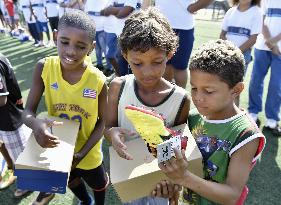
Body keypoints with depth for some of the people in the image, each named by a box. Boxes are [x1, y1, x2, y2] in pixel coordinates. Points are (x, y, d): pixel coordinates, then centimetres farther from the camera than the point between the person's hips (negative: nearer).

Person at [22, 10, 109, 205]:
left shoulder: (99, 80, -25)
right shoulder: (44, 68, -21)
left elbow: (102, 122, -13)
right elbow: (28, 111, -16)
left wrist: (82, 153, -20)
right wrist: (36, 124, -39)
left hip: (88, 152, -2)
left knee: (98, 185, 27)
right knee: (71, 181, 32)